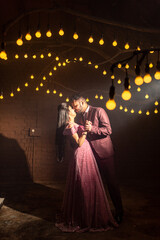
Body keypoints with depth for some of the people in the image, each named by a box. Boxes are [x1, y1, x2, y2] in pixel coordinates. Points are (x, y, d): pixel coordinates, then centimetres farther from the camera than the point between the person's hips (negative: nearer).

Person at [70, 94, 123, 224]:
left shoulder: (99, 111, -9)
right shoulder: (79, 117, 11)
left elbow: (108, 130, -16)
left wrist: (92, 128, -27)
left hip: (104, 153, -6)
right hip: (90, 154, 6)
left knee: (111, 182, 2)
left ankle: (119, 212, 18)